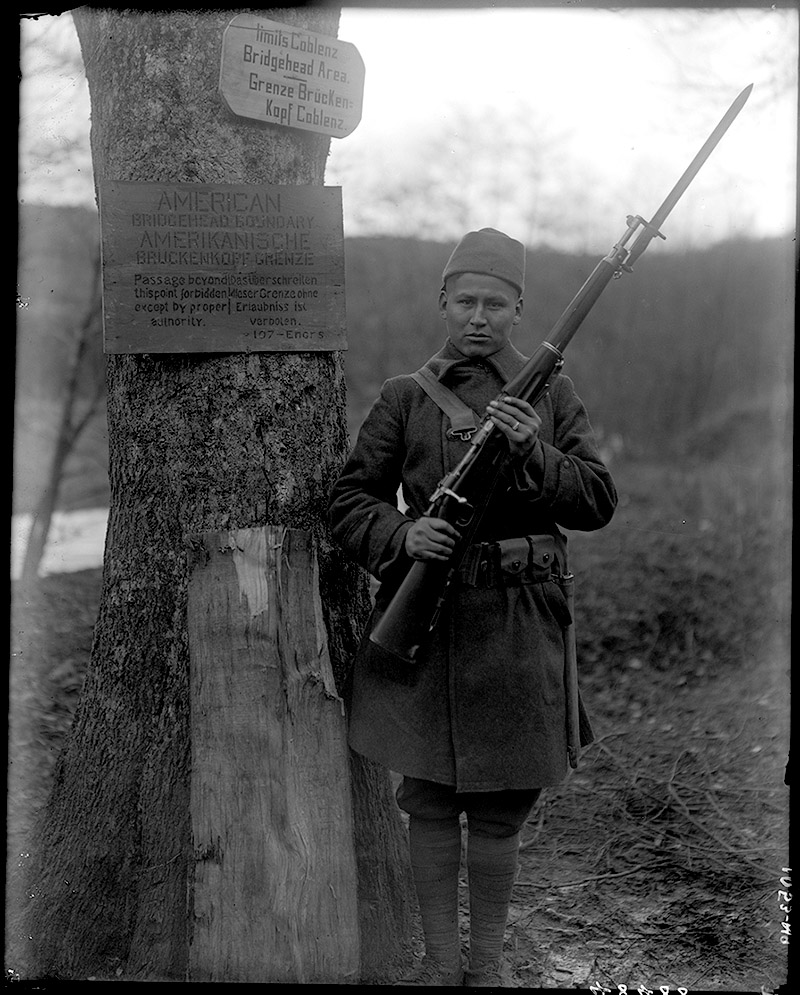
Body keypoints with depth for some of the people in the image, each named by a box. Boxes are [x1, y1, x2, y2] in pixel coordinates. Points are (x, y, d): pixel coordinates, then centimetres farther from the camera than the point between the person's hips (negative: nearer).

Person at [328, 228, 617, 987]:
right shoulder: (405, 397, 4)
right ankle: (440, 960, 21)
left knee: (502, 804, 8)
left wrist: (532, 451, -18)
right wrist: (403, 535, -17)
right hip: (422, 613, 0)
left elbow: (598, 501, -1)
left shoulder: (551, 393, 6)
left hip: (518, 620, 0)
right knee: (428, 801, 6)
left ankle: (488, 960, 25)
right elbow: (349, 502, 3)